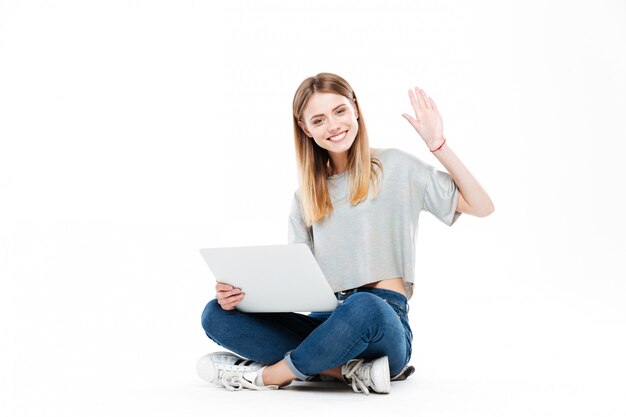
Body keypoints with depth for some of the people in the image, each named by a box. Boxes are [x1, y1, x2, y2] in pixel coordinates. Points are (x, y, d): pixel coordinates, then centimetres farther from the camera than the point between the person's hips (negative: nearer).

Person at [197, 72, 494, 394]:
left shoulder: (395, 167, 6)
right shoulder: (306, 196, 17)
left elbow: (482, 207, 4)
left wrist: (438, 144, -3)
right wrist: (243, 289, -7)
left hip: (382, 322, -4)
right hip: (324, 321, 5)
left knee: (363, 307, -40)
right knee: (216, 314, -14)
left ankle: (265, 375, -18)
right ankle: (347, 370, -23)